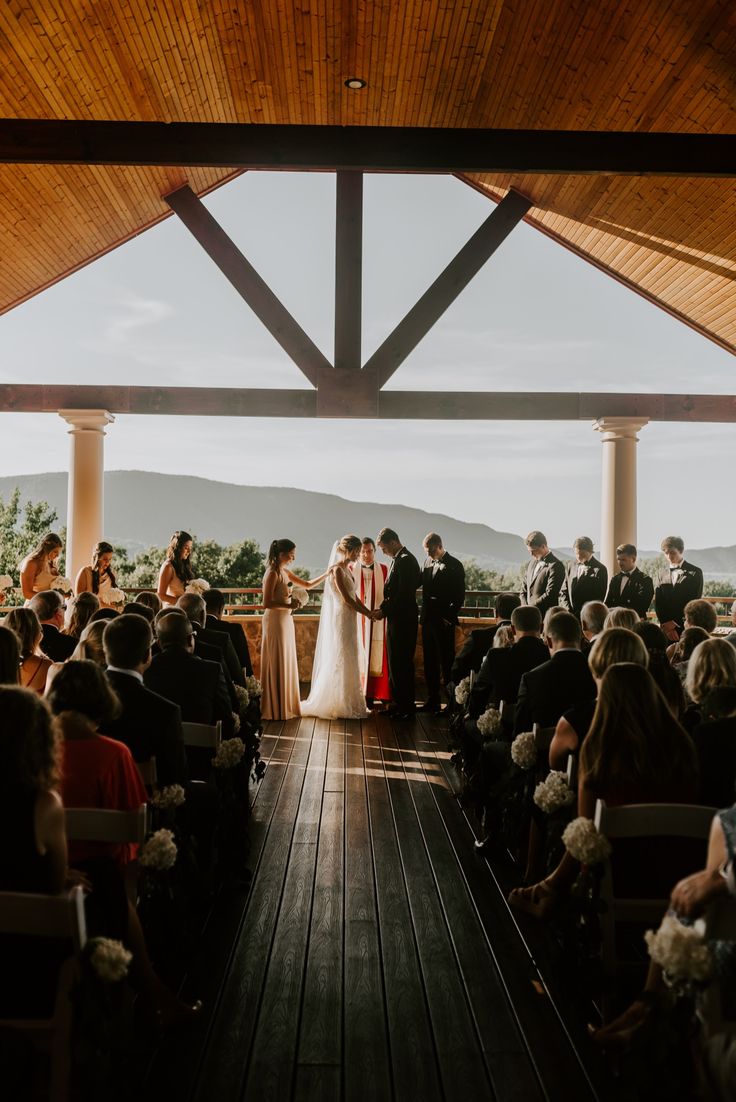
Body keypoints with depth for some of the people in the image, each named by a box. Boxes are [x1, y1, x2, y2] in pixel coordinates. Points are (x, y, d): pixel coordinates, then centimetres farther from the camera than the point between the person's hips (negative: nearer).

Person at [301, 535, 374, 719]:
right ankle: (339, 705, 6)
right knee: (340, 661, -3)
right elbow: (346, 599, -18)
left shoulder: (347, 569, 14)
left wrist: (369, 611, 2)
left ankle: (348, 703, 21)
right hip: (340, 620, -9)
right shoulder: (337, 569, -14)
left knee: (349, 661, 13)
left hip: (349, 621, 9)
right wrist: (367, 613, -12)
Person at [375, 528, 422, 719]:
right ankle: (399, 703, 24)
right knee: (395, 663, 15)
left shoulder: (405, 560, -17)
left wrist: (385, 610, -15)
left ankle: (406, 707, 6)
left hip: (403, 620, -10)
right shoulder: (399, 559, 13)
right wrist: (385, 608, 7)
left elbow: (404, 594, -22)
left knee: (402, 664, -3)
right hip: (396, 618, 10)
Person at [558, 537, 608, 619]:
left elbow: (599, 598, -7)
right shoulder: (570, 566, 12)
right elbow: (563, 592, 12)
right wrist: (568, 610, -3)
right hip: (569, 617, 4)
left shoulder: (600, 569, -5)